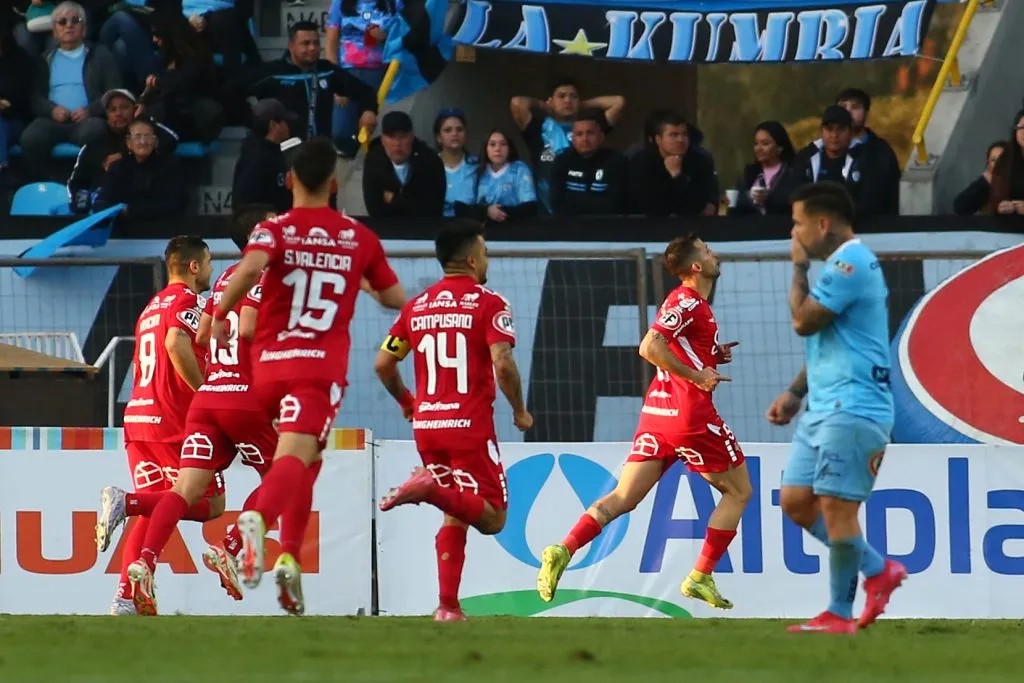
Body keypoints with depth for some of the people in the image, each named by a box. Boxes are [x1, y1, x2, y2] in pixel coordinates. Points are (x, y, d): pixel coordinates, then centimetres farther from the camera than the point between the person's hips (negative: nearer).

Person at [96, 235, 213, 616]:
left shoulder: (152, 307, 22)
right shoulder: (187, 299, -5)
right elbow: (176, 344, -25)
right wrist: (205, 393, -18)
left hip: (138, 415, 8)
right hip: (174, 422, -8)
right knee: (211, 504, -4)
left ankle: (126, 599, -2)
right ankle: (127, 503, -20)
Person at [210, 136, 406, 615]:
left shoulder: (274, 230, 1)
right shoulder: (360, 238, 8)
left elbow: (251, 267, -21)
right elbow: (395, 298, 17)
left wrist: (220, 314, -7)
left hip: (268, 361, 2)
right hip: (323, 366, -2)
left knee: (300, 459, 22)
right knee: (298, 458, -15)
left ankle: (290, 557, 14)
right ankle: (260, 517, -44)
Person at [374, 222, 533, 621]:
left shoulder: (416, 306, 11)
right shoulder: (488, 303, -5)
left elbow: (383, 364, 12)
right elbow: (502, 364, -16)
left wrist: (406, 401, 29)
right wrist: (520, 411, -1)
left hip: (426, 424, 6)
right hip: (470, 426, -6)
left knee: (454, 516, 17)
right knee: (492, 518, -2)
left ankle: (447, 607, 6)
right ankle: (432, 488, -28)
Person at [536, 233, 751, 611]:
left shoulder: (686, 302, 19)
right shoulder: (688, 302, -10)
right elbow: (650, 348, -22)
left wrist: (712, 357, 16)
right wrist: (696, 376, -17)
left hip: (657, 413, 9)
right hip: (690, 414, -9)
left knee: (623, 498, 2)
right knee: (738, 492, 7)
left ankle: (563, 551, -16)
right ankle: (701, 577, 3)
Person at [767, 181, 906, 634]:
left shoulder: (849, 264, -14)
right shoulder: (843, 264, 20)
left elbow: (804, 321, -15)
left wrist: (799, 267, -2)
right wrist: (795, 393, 21)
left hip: (851, 407, -11)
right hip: (824, 407, 11)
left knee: (835, 505, -9)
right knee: (796, 500, 7)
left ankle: (840, 614, -3)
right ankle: (878, 571, 15)